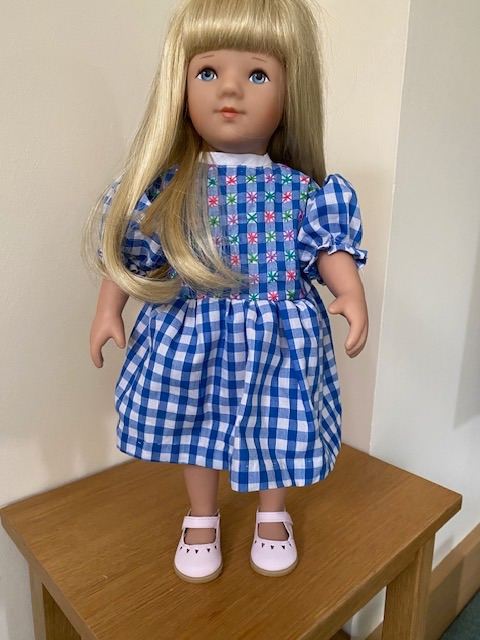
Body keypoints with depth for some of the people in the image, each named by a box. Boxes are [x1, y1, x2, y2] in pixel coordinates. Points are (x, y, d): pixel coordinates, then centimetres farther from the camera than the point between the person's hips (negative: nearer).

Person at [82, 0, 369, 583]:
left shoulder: (302, 188, -6)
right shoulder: (168, 185, -6)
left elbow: (330, 247, -1)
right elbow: (128, 252, 2)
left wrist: (351, 294, -17)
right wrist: (108, 311, 1)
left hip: (278, 337, 0)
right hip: (193, 336, 1)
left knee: (275, 426, 15)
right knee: (197, 426, 17)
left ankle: (272, 516, 45)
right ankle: (201, 519, 43)